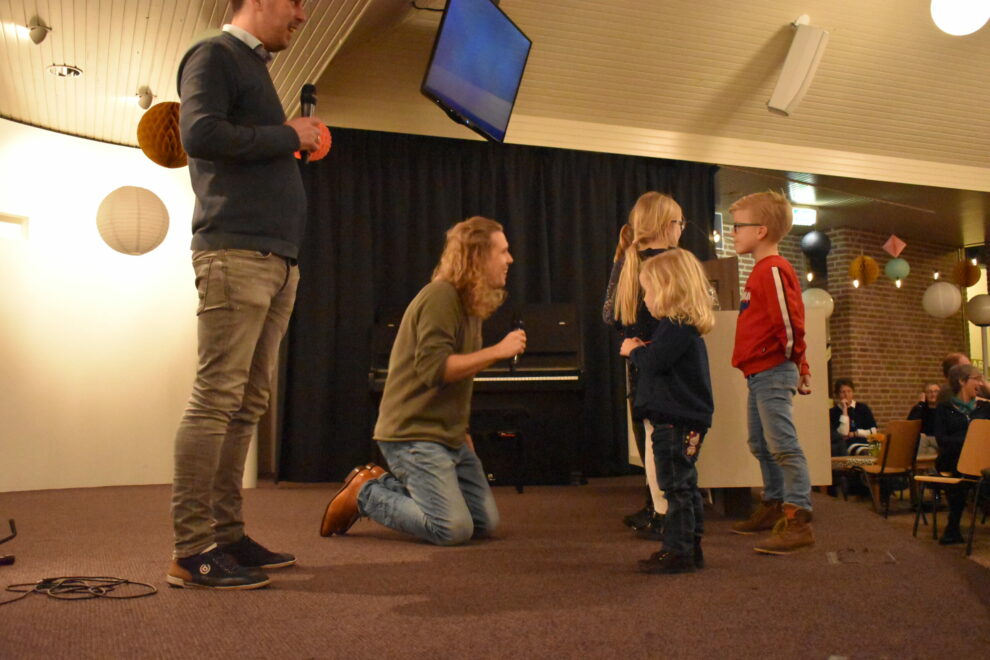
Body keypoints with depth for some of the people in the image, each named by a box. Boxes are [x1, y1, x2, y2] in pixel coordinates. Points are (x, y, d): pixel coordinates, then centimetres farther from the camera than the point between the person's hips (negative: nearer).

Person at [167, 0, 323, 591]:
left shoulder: (255, 66, 27)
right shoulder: (214, 56, 2)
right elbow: (201, 135, -14)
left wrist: (295, 141, 11)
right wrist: (287, 136, -5)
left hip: (279, 257, 9)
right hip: (236, 251, -9)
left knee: (248, 405, 6)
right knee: (217, 398, -10)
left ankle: (227, 534, 12)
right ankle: (193, 552, -6)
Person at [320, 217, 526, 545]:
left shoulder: (470, 301, 14)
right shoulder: (440, 296, -15)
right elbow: (434, 368, -25)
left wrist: (461, 430, 15)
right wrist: (497, 351, -23)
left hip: (449, 435, 10)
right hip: (413, 433, -10)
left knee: (486, 523, 7)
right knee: (454, 529, -17)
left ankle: (387, 483, 15)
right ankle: (365, 493, 2)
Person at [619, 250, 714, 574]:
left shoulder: (677, 326, -17)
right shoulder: (683, 325, 17)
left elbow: (653, 362, -24)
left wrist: (634, 350, -6)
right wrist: (639, 350, 7)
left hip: (677, 422, -11)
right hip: (685, 419, 11)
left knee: (677, 487, -5)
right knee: (684, 486, 17)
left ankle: (678, 551, 0)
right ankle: (691, 547, 25)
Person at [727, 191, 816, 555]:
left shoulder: (773, 270, -15)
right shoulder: (761, 270, 17)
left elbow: (790, 322, -22)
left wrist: (796, 363, -9)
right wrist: (799, 366, 19)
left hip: (773, 372, -11)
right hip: (759, 374, 11)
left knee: (783, 444, -11)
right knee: (761, 444, 18)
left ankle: (798, 521, -8)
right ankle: (773, 507, 31)